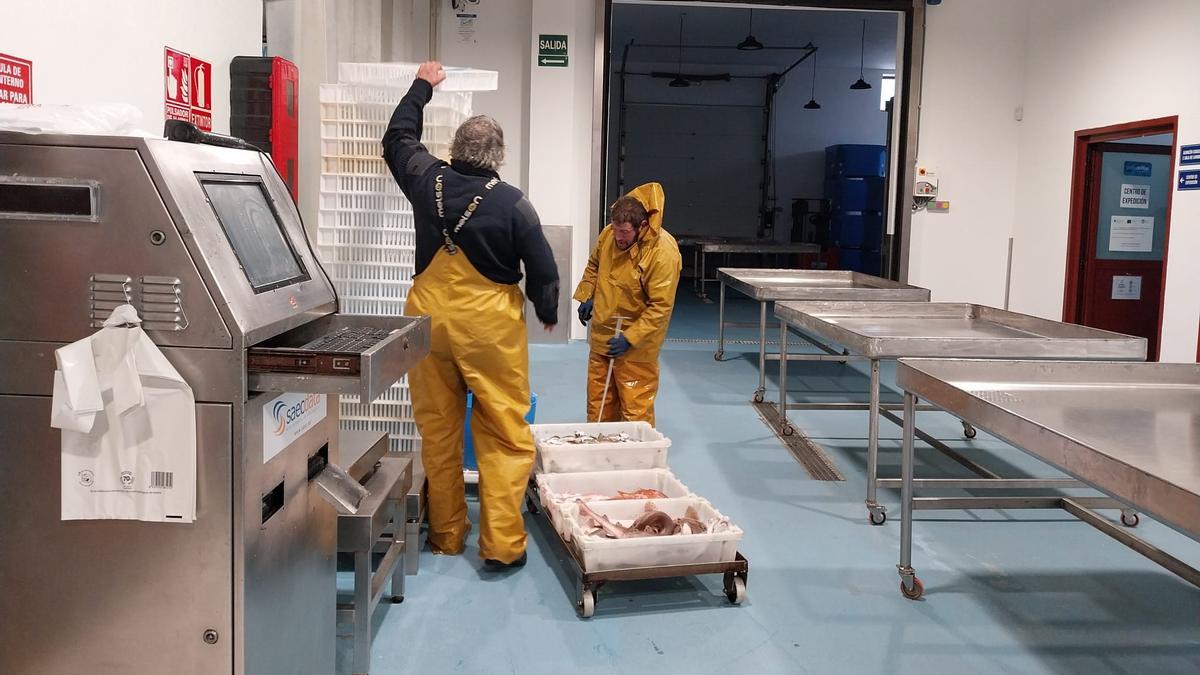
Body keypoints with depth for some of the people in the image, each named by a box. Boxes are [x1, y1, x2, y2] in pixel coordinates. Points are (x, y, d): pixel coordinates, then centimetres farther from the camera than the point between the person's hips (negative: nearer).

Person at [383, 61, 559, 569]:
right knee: (505, 435, 3)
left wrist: (421, 87, 33)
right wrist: (547, 312, 15)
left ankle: (446, 533, 24)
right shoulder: (512, 203, -11)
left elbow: (397, 139, 21)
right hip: (490, 325, -4)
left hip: (430, 317, 4)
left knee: (437, 428, 13)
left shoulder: (427, 181, 0)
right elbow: (542, 269, -4)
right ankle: (501, 544, 4)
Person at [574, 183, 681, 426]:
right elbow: (594, 266, 17)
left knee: (636, 406, -3)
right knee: (597, 398, 18)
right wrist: (586, 296, 5)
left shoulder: (663, 253, -25)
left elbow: (660, 307, -23)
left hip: (636, 344, -7)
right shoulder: (608, 235, -5)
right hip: (602, 333, 7)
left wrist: (630, 339, -24)